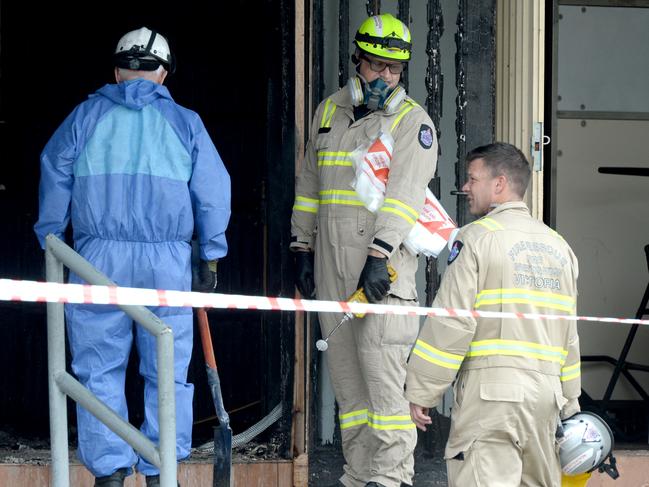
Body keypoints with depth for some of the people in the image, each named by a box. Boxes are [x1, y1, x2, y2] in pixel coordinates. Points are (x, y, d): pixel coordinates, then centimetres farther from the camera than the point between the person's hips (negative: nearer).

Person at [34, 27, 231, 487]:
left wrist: (51, 243, 12)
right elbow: (213, 193, 6)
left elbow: (55, 177, 5)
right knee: (167, 374, 7)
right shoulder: (184, 122, 8)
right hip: (168, 263, 1)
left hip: (100, 259, 0)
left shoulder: (87, 115, 6)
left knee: (100, 370, 5)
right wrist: (211, 259, 11)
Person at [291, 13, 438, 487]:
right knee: (346, 376, 7)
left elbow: (405, 193, -14)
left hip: (383, 266, -6)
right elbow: (309, 185, 22)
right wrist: (303, 248, 17)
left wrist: (380, 255, -24)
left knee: (382, 374, -13)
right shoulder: (329, 111, 15)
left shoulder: (412, 120, -3)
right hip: (331, 265, 6)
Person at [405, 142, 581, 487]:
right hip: (547, 389, 7)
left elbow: (451, 324, -10)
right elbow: (570, 334, 19)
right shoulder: (559, 247, 16)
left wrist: (421, 392, -4)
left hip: (491, 387, -7)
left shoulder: (477, 237, -4)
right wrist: (570, 404, 24)